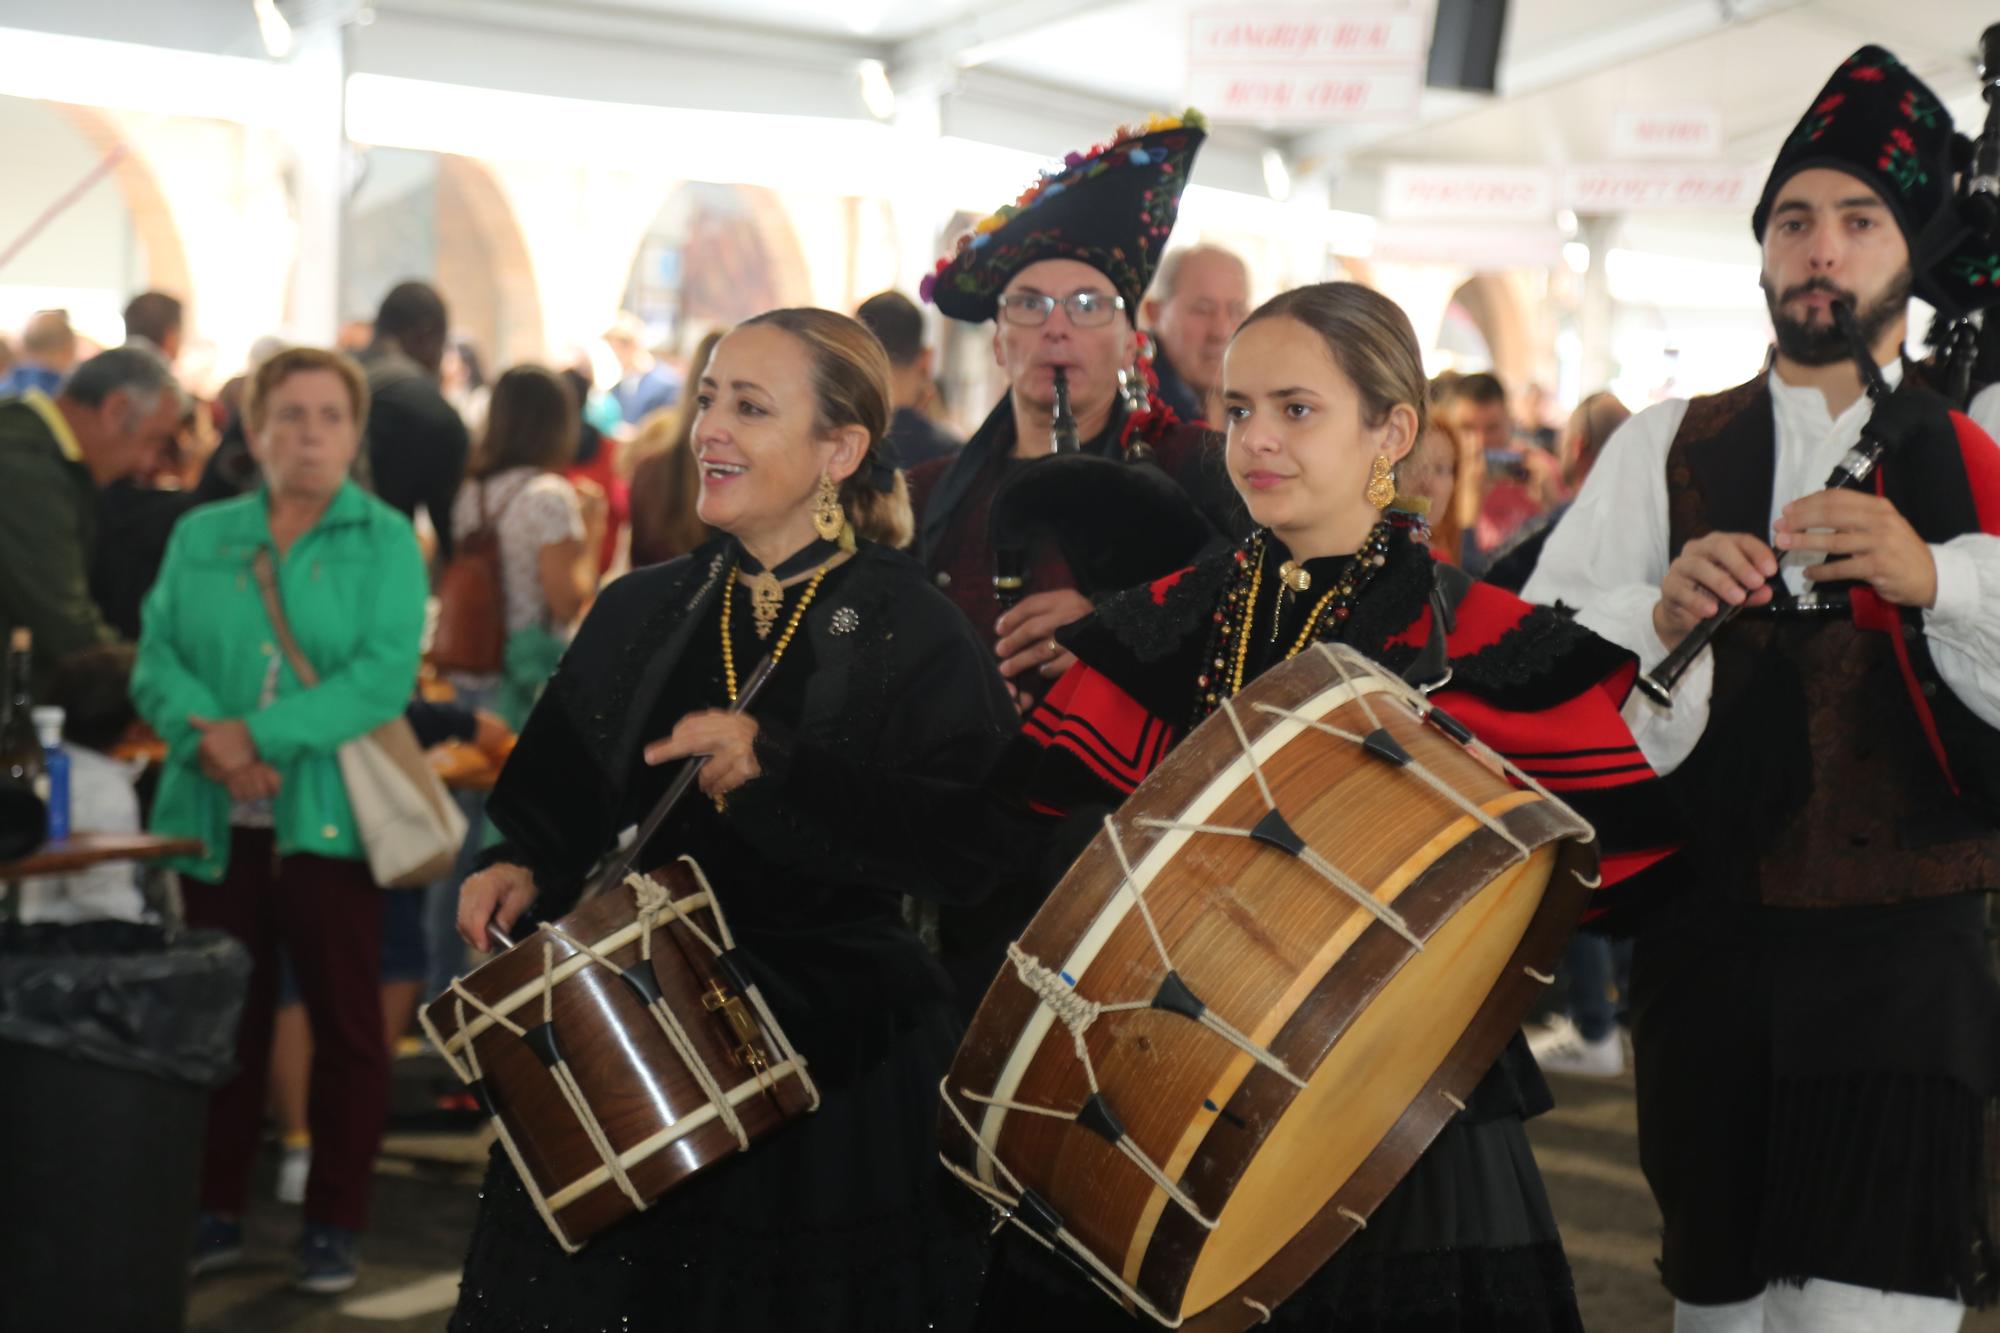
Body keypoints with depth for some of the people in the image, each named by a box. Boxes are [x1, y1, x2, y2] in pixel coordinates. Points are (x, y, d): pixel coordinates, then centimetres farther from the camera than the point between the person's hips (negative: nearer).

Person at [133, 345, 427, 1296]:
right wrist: (208, 734, -17)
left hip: (330, 817, -3)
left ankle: (334, 1225, 14)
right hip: (217, 820, 3)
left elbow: (384, 674, -11)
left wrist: (263, 734, -20)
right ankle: (216, 1213, 21)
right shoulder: (200, 537, 11)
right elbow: (157, 660, 3)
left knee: (345, 1026, 4)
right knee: (221, 1022, 10)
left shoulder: (385, 541, 1)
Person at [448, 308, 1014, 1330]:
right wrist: (524, 872, -1)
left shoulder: (915, 634, -8)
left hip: (835, 1065, -4)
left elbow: (964, 844, -20)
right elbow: (564, 805, 18)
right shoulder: (640, 614, 8)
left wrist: (775, 766, -26)